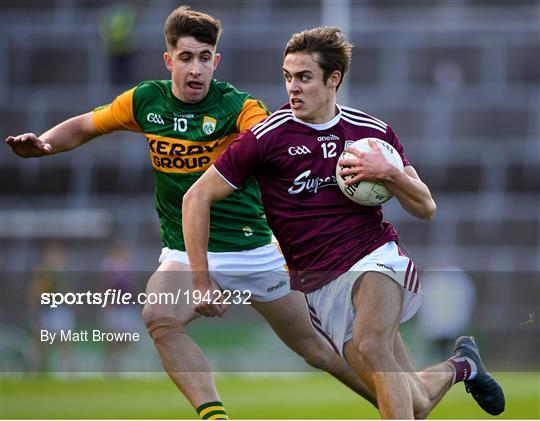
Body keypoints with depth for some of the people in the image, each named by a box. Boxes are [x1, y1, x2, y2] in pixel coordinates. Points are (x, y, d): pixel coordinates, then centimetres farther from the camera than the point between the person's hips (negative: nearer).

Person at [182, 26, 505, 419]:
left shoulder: (373, 131, 4)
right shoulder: (266, 137, -4)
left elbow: (426, 207, 9)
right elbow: (197, 197, -2)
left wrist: (389, 173, -12)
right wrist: (202, 280, -8)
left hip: (379, 257, 0)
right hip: (321, 282, 0)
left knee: (370, 348, -35)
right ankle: (460, 365, 29)